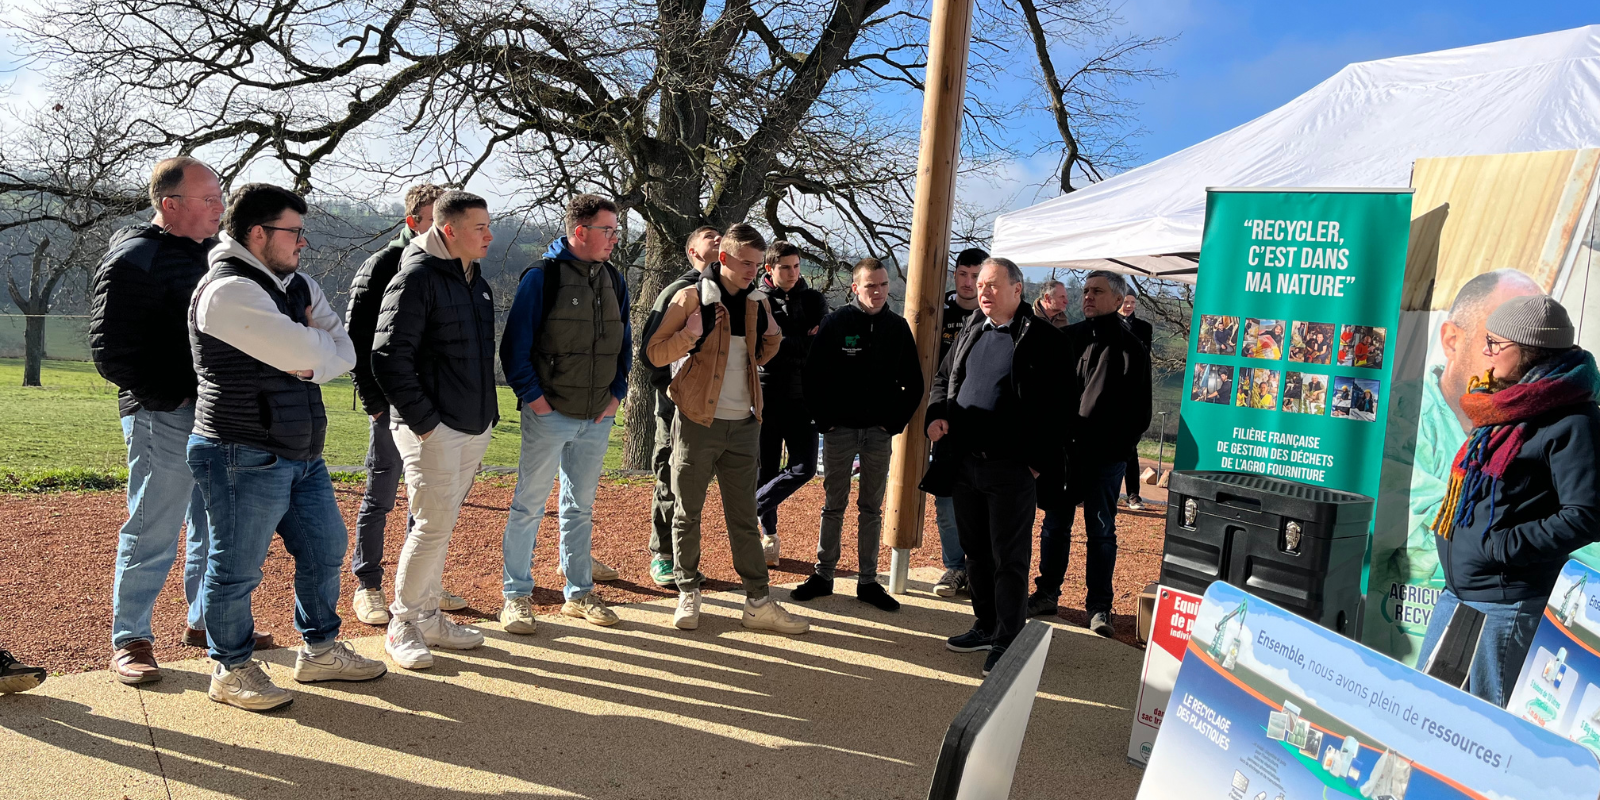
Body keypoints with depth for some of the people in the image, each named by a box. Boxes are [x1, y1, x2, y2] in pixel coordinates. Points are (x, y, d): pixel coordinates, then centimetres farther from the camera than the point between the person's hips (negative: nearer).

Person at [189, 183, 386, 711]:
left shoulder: (298, 285, 12)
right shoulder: (228, 291, -17)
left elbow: (344, 353, 7)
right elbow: (306, 353, -23)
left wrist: (310, 363, -13)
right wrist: (316, 343, -1)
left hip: (302, 454, 9)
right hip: (245, 457, -9)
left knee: (326, 550, 16)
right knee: (237, 569, 5)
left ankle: (320, 651, 33)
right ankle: (230, 671, 22)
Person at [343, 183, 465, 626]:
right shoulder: (381, 267, -8)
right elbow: (355, 339, -8)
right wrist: (374, 402, -11)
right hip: (394, 407, -5)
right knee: (380, 499, 5)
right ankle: (367, 587, 18)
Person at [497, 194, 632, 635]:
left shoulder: (614, 280, 9)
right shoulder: (542, 276, -9)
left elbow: (624, 344, 16)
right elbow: (515, 345, -9)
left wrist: (617, 394, 6)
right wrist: (533, 396, -13)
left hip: (597, 418, 6)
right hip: (549, 414, -5)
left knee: (581, 507, 15)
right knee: (529, 505, 2)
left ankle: (579, 592, 26)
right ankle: (517, 595, 14)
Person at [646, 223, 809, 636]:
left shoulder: (758, 302, 9)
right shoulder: (690, 298, -5)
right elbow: (655, 352, -5)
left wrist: (772, 337, 2)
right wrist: (690, 335, -21)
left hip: (743, 425, 4)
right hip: (697, 422, -4)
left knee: (744, 518, 8)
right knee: (687, 513, 6)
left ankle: (759, 602, 13)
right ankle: (688, 595, 21)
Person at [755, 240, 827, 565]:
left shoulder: (814, 300, 9)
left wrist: (788, 346, -14)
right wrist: (805, 342, -13)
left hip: (803, 397, 2)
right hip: (767, 395, -2)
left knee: (804, 467, -7)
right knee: (766, 469, 6)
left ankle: (754, 505, 14)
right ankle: (769, 534, 23)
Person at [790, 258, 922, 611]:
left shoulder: (898, 327, 4)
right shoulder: (835, 323, -3)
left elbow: (914, 383, 9)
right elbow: (813, 375, -2)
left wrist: (896, 422, 1)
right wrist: (825, 420, -7)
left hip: (880, 432, 2)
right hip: (840, 429, -2)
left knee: (872, 508, 8)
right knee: (834, 505, 6)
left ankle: (868, 582, 16)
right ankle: (823, 575, 16)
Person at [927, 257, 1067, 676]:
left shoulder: (1043, 339, -7)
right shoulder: (970, 332, 14)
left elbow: (1056, 406, -10)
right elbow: (943, 377, 23)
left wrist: (1038, 461, -13)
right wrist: (936, 415, 2)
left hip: (1011, 468, -7)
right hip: (964, 462, 7)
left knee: (1009, 559, 1)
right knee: (976, 551, 16)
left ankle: (1008, 641, 11)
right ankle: (986, 626, 30)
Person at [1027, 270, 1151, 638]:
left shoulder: (1131, 348, 1)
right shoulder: (1068, 338, 9)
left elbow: (1140, 410, 1)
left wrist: (1120, 447, -9)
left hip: (1105, 457, -3)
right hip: (1063, 449, 3)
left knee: (1101, 531, 4)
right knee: (1055, 524, 10)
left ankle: (1099, 606, 11)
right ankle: (1047, 593, 21)